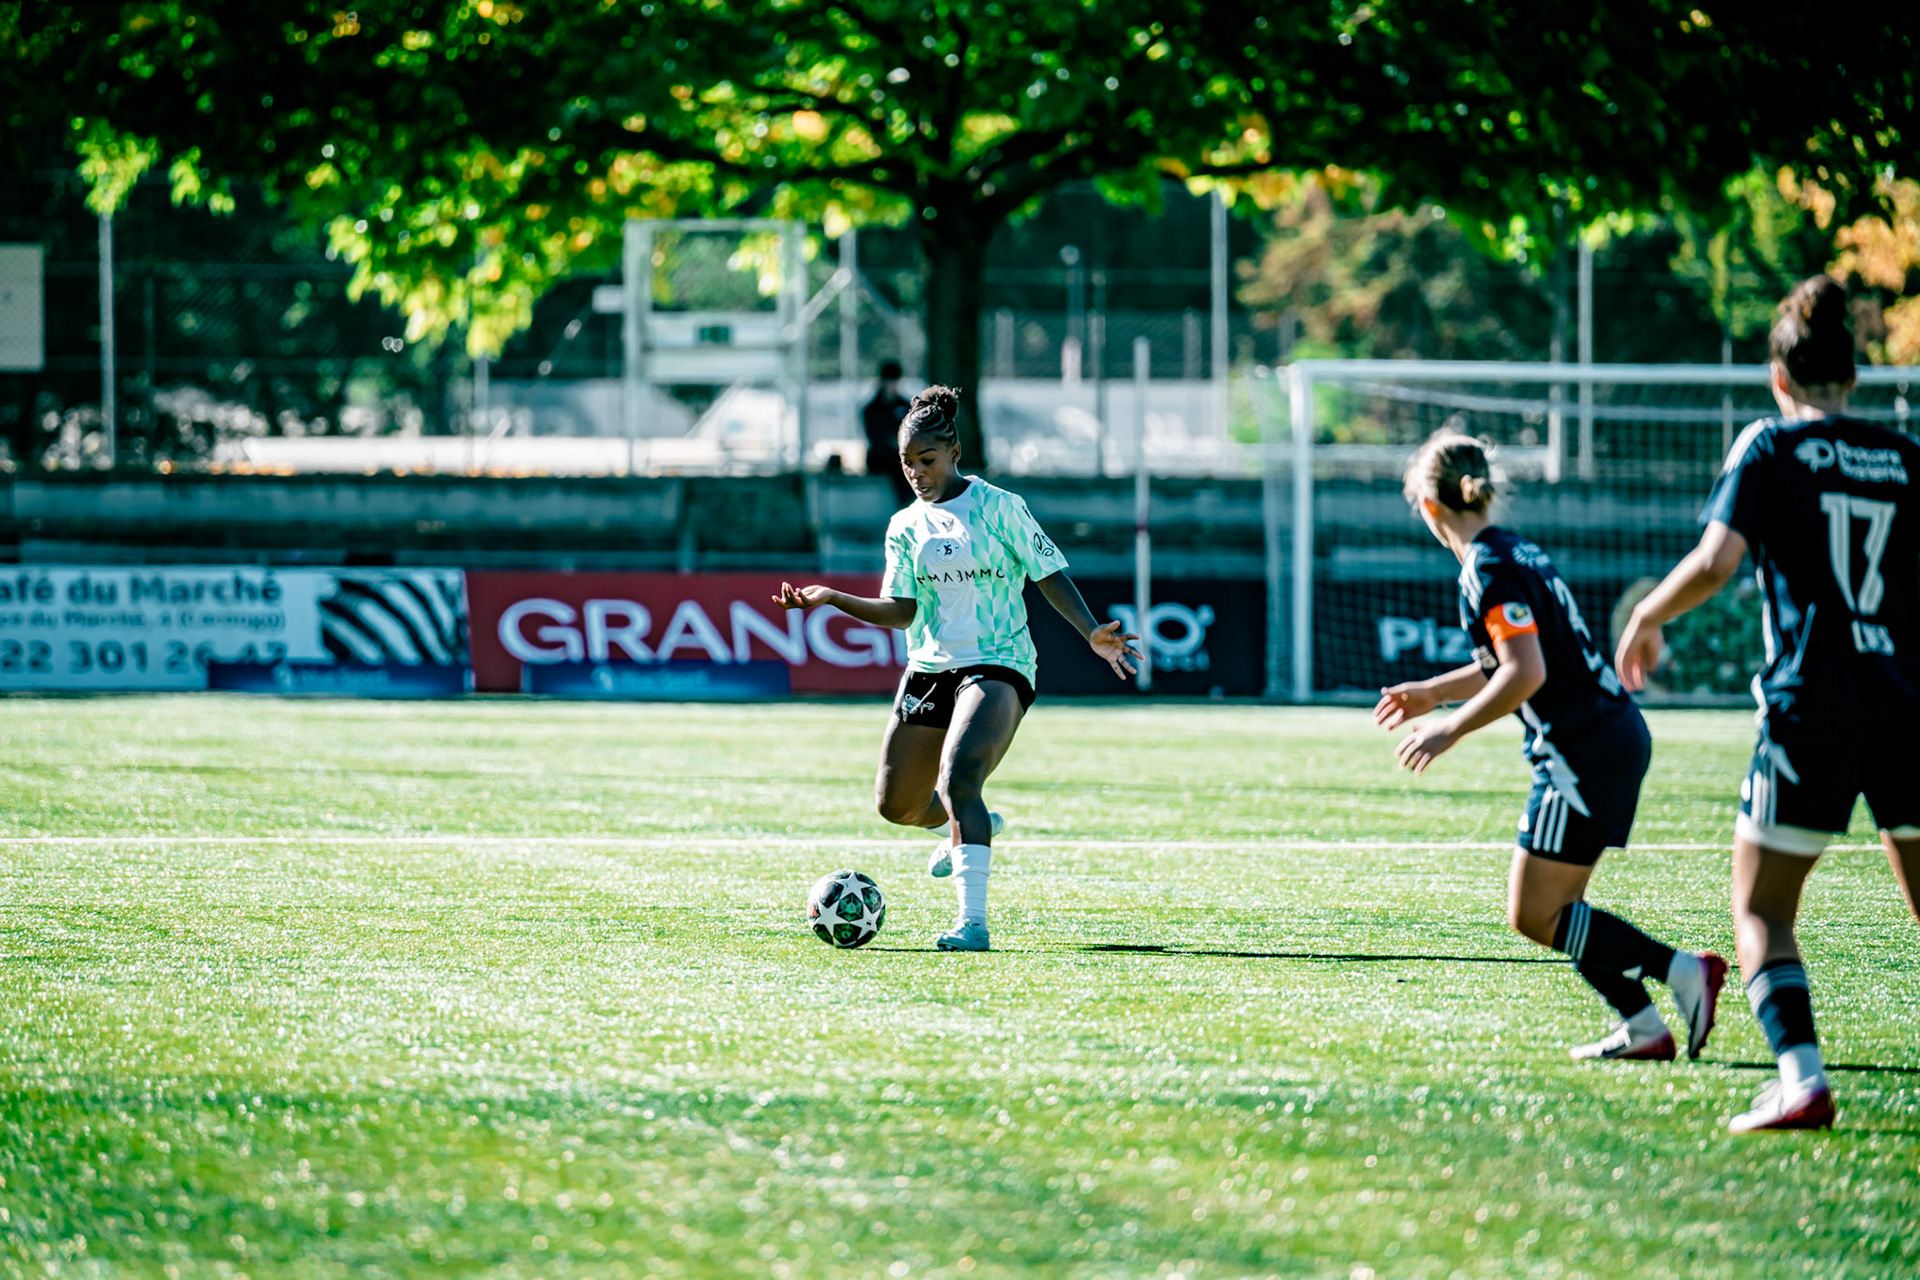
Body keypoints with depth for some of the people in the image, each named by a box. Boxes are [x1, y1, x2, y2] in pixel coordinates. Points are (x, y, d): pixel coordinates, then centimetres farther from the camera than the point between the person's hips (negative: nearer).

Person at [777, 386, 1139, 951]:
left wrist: (1092, 633, -12)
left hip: (997, 666, -6)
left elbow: (1050, 575, -1)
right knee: (895, 804, 11)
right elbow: (899, 610, 2)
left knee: (957, 780, -30)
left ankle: (973, 921, -33)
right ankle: (970, 828, 46)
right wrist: (831, 598, -12)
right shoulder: (905, 527, 9)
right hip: (929, 669, 6)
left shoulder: (998, 507, -3)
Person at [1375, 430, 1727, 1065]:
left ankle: (1682, 969, -11)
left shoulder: (1488, 570, -13)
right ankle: (1642, 1027, 6)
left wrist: (1451, 729, -14)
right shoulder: (1518, 551, 16)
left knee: (1534, 915, -5)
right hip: (1619, 737, 10)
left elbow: (1525, 674, -22)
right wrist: (1431, 693, 32)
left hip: (1584, 751, -10)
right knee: (1555, 910, 12)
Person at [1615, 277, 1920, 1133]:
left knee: (1762, 910, 3)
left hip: (1811, 705, -4)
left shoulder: (1772, 446, 0)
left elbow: (1714, 561, -12)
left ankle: (1802, 1079, -16)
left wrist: (1644, 618, 3)